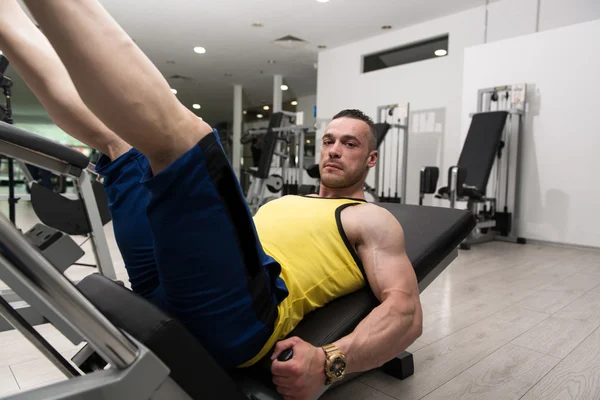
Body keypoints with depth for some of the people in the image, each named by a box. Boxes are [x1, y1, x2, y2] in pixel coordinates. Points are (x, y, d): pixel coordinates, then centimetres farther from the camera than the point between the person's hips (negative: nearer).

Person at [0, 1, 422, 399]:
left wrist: (329, 362, -20)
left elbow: (406, 312, -2)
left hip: (232, 316, -7)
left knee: (176, 133, -29)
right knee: (110, 132, 14)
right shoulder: (291, 202, 32)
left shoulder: (372, 221, 12)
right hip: (166, 285, 7)